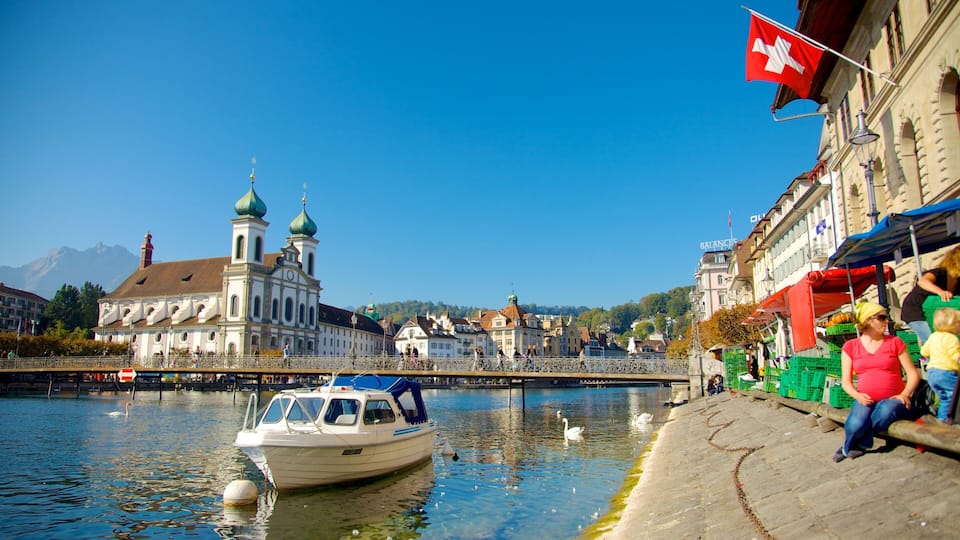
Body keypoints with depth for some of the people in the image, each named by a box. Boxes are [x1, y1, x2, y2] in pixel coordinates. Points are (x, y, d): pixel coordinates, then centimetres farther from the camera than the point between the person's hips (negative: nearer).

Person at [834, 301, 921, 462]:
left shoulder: (895, 342, 7)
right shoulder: (850, 347, 8)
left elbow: (913, 373, 5)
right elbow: (846, 381, 8)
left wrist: (904, 394, -13)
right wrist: (857, 395, -13)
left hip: (892, 399, 1)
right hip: (865, 400, 0)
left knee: (885, 411, -36)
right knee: (856, 425, -32)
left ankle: (853, 445, -13)